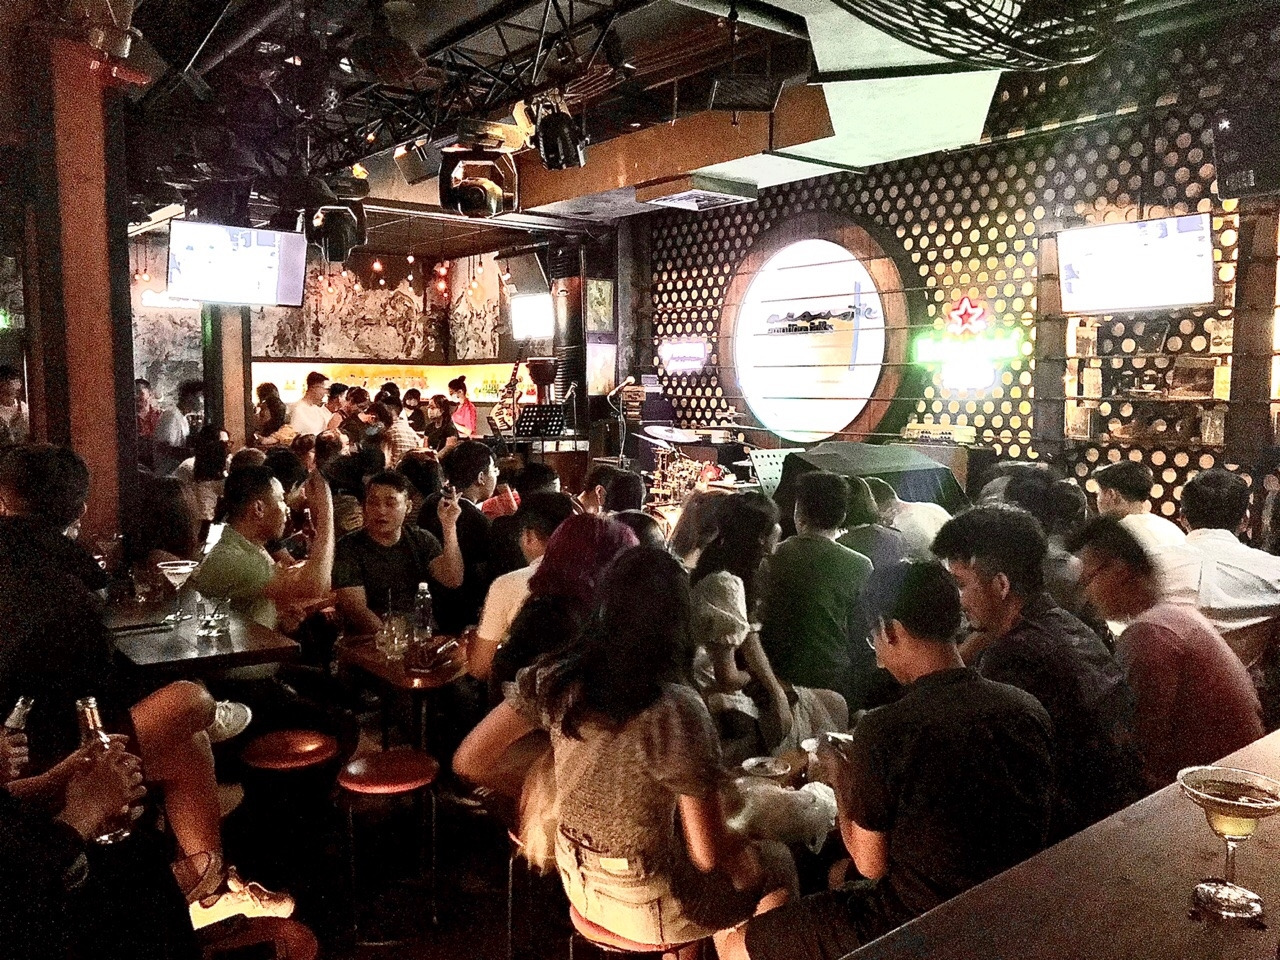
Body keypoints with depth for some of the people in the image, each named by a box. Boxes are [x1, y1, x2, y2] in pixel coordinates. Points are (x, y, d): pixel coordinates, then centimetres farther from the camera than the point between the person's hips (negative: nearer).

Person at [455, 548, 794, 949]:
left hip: (577, 882, 6)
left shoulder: (555, 677, -14)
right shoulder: (676, 712, -29)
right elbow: (709, 854, -24)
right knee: (778, 864, 20)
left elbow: (469, 761, -6)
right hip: (647, 907, -5)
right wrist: (747, 856, -1)